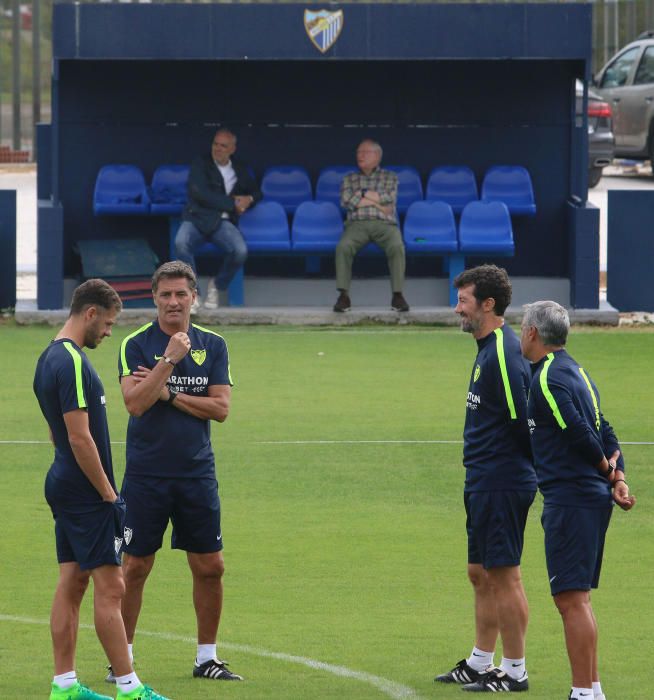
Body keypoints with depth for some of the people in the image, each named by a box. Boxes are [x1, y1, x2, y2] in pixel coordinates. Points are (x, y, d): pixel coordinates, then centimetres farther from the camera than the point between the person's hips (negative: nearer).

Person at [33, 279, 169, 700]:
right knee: (110, 587, -8)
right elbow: (80, 437, -22)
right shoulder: (72, 363, -18)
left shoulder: (52, 358, 13)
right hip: (86, 492, -10)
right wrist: (108, 494, -16)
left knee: (72, 583, 10)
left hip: (65, 487, 10)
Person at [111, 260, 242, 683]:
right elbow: (135, 402, -17)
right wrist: (170, 359, -21)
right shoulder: (137, 344, -3)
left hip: (197, 473, 3)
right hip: (146, 475, -3)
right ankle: (122, 658, 11)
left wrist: (169, 395, -10)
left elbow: (221, 408, -3)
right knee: (135, 568, 1)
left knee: (210, 567, 4)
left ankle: (207, 657, 16)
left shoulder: (213, 346, 6)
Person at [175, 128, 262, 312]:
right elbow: (200, 193, -8)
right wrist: (233, 204, -9)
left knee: (240, 250, -30)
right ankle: (193, 295, -25)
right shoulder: (200, 164, 6)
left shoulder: (240, 170, 19)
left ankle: (217, 286, -2)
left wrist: (249, 200, 4)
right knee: (181, 242, -36)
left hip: (223, 222, 2)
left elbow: (255, 192, 31)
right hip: (198, 218, -2)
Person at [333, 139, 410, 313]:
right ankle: (343, 295, -32)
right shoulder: (349, 179, 21)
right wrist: (376, 202, -1)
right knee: (343, 247, -33)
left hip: (384, 224, -1)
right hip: (357, 224, 1)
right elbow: (346, 201, 2)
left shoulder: (390, 177, 18)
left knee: (397, 247, -34)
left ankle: (398, 295, -32)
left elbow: (389, 198, -2)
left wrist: (362, 194, 1)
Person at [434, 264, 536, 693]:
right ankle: (480, 664, 25)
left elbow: (522, 418, -20)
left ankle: (515, 672, 0)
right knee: (481, 573, 16)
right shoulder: (489, 349, 14)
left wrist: (536, 466, -9)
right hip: (484, 482, 11)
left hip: (502, 484, -11)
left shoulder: (503, 354, -19)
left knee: (503, 575, -5)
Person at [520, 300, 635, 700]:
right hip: (594, 499, 10)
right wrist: (617, 479, 4)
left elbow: (580, 435, -20)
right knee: (577, 598, 15)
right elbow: (606, 433, 16)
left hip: (570, 499, -10)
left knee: (571, 599, -10)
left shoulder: (548, 379, -13)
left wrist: (606, 471, -3)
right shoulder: (575, 372, 18)